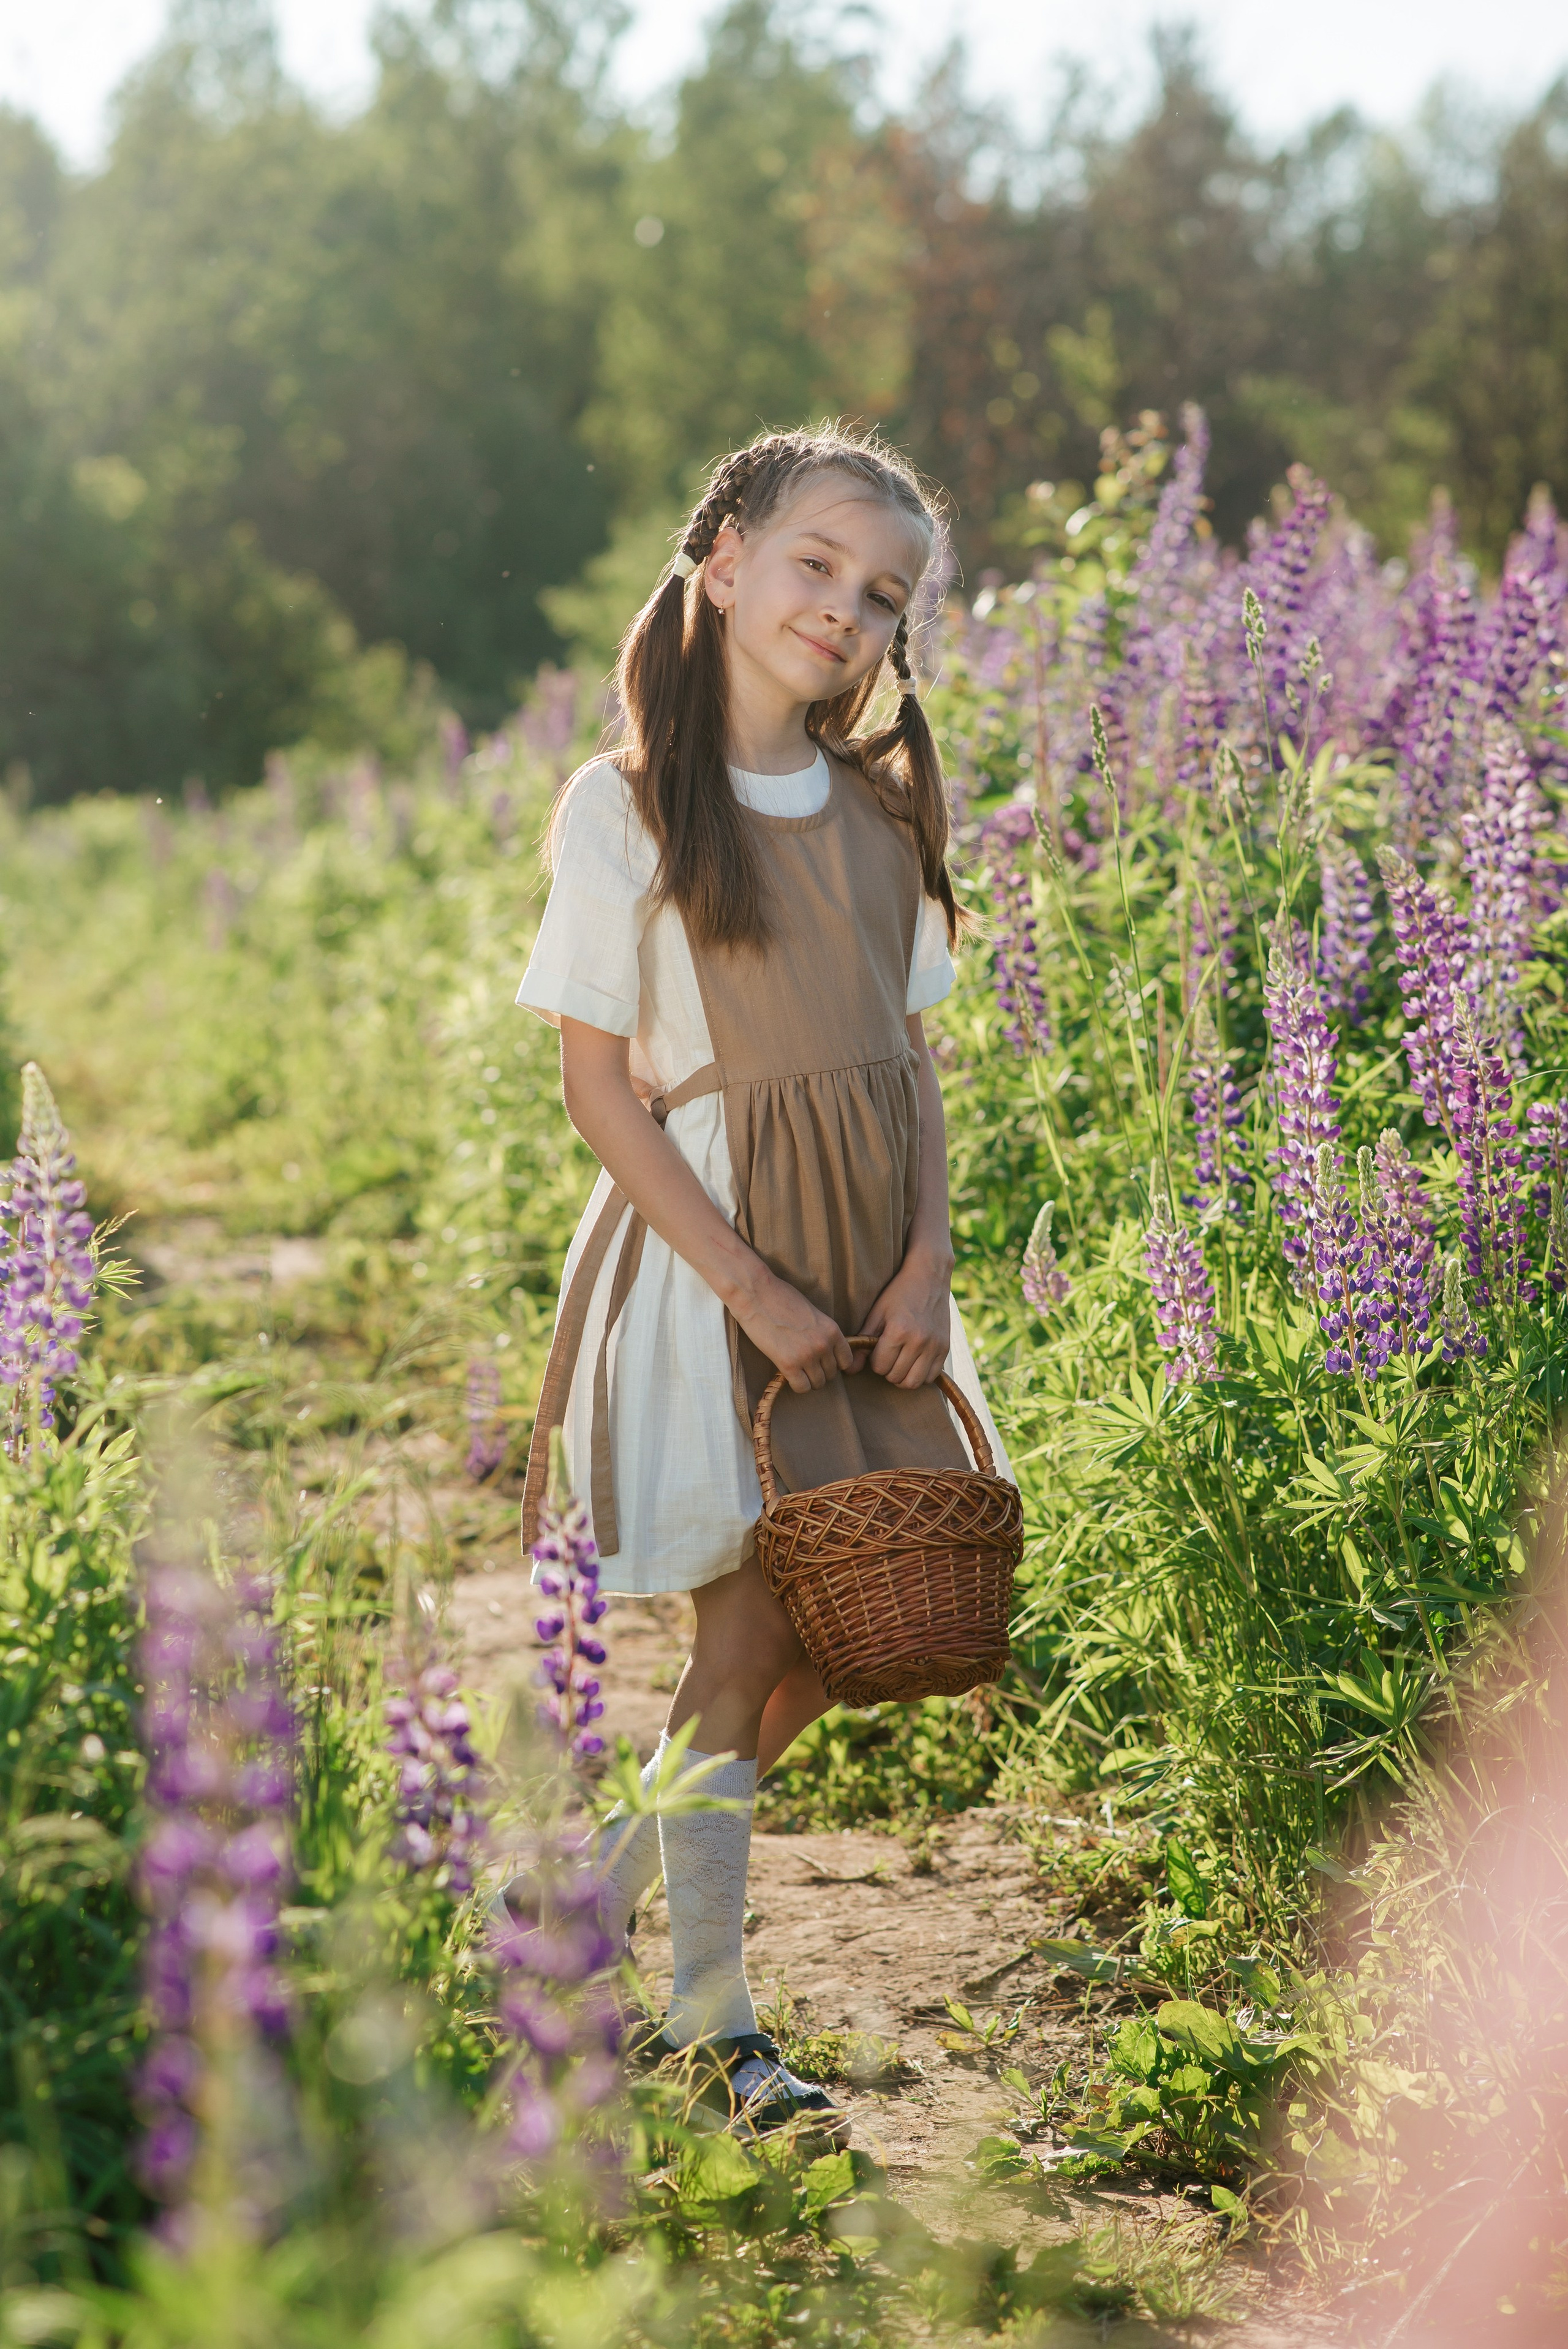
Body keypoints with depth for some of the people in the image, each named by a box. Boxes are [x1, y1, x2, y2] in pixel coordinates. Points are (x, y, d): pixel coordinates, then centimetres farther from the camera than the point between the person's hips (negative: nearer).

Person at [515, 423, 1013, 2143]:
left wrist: (927, 1261, -4)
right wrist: (756, 1288, -15)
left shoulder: (885, 807, 9)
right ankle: (710, 2015, 12)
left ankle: (625, 1883, 25)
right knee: (753, 1629, -4)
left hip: (871, 1248, 6)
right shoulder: (623, 806, -8)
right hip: (710, 1243, -6)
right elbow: (597, 1085, -10)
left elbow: (913, 1058, 11)